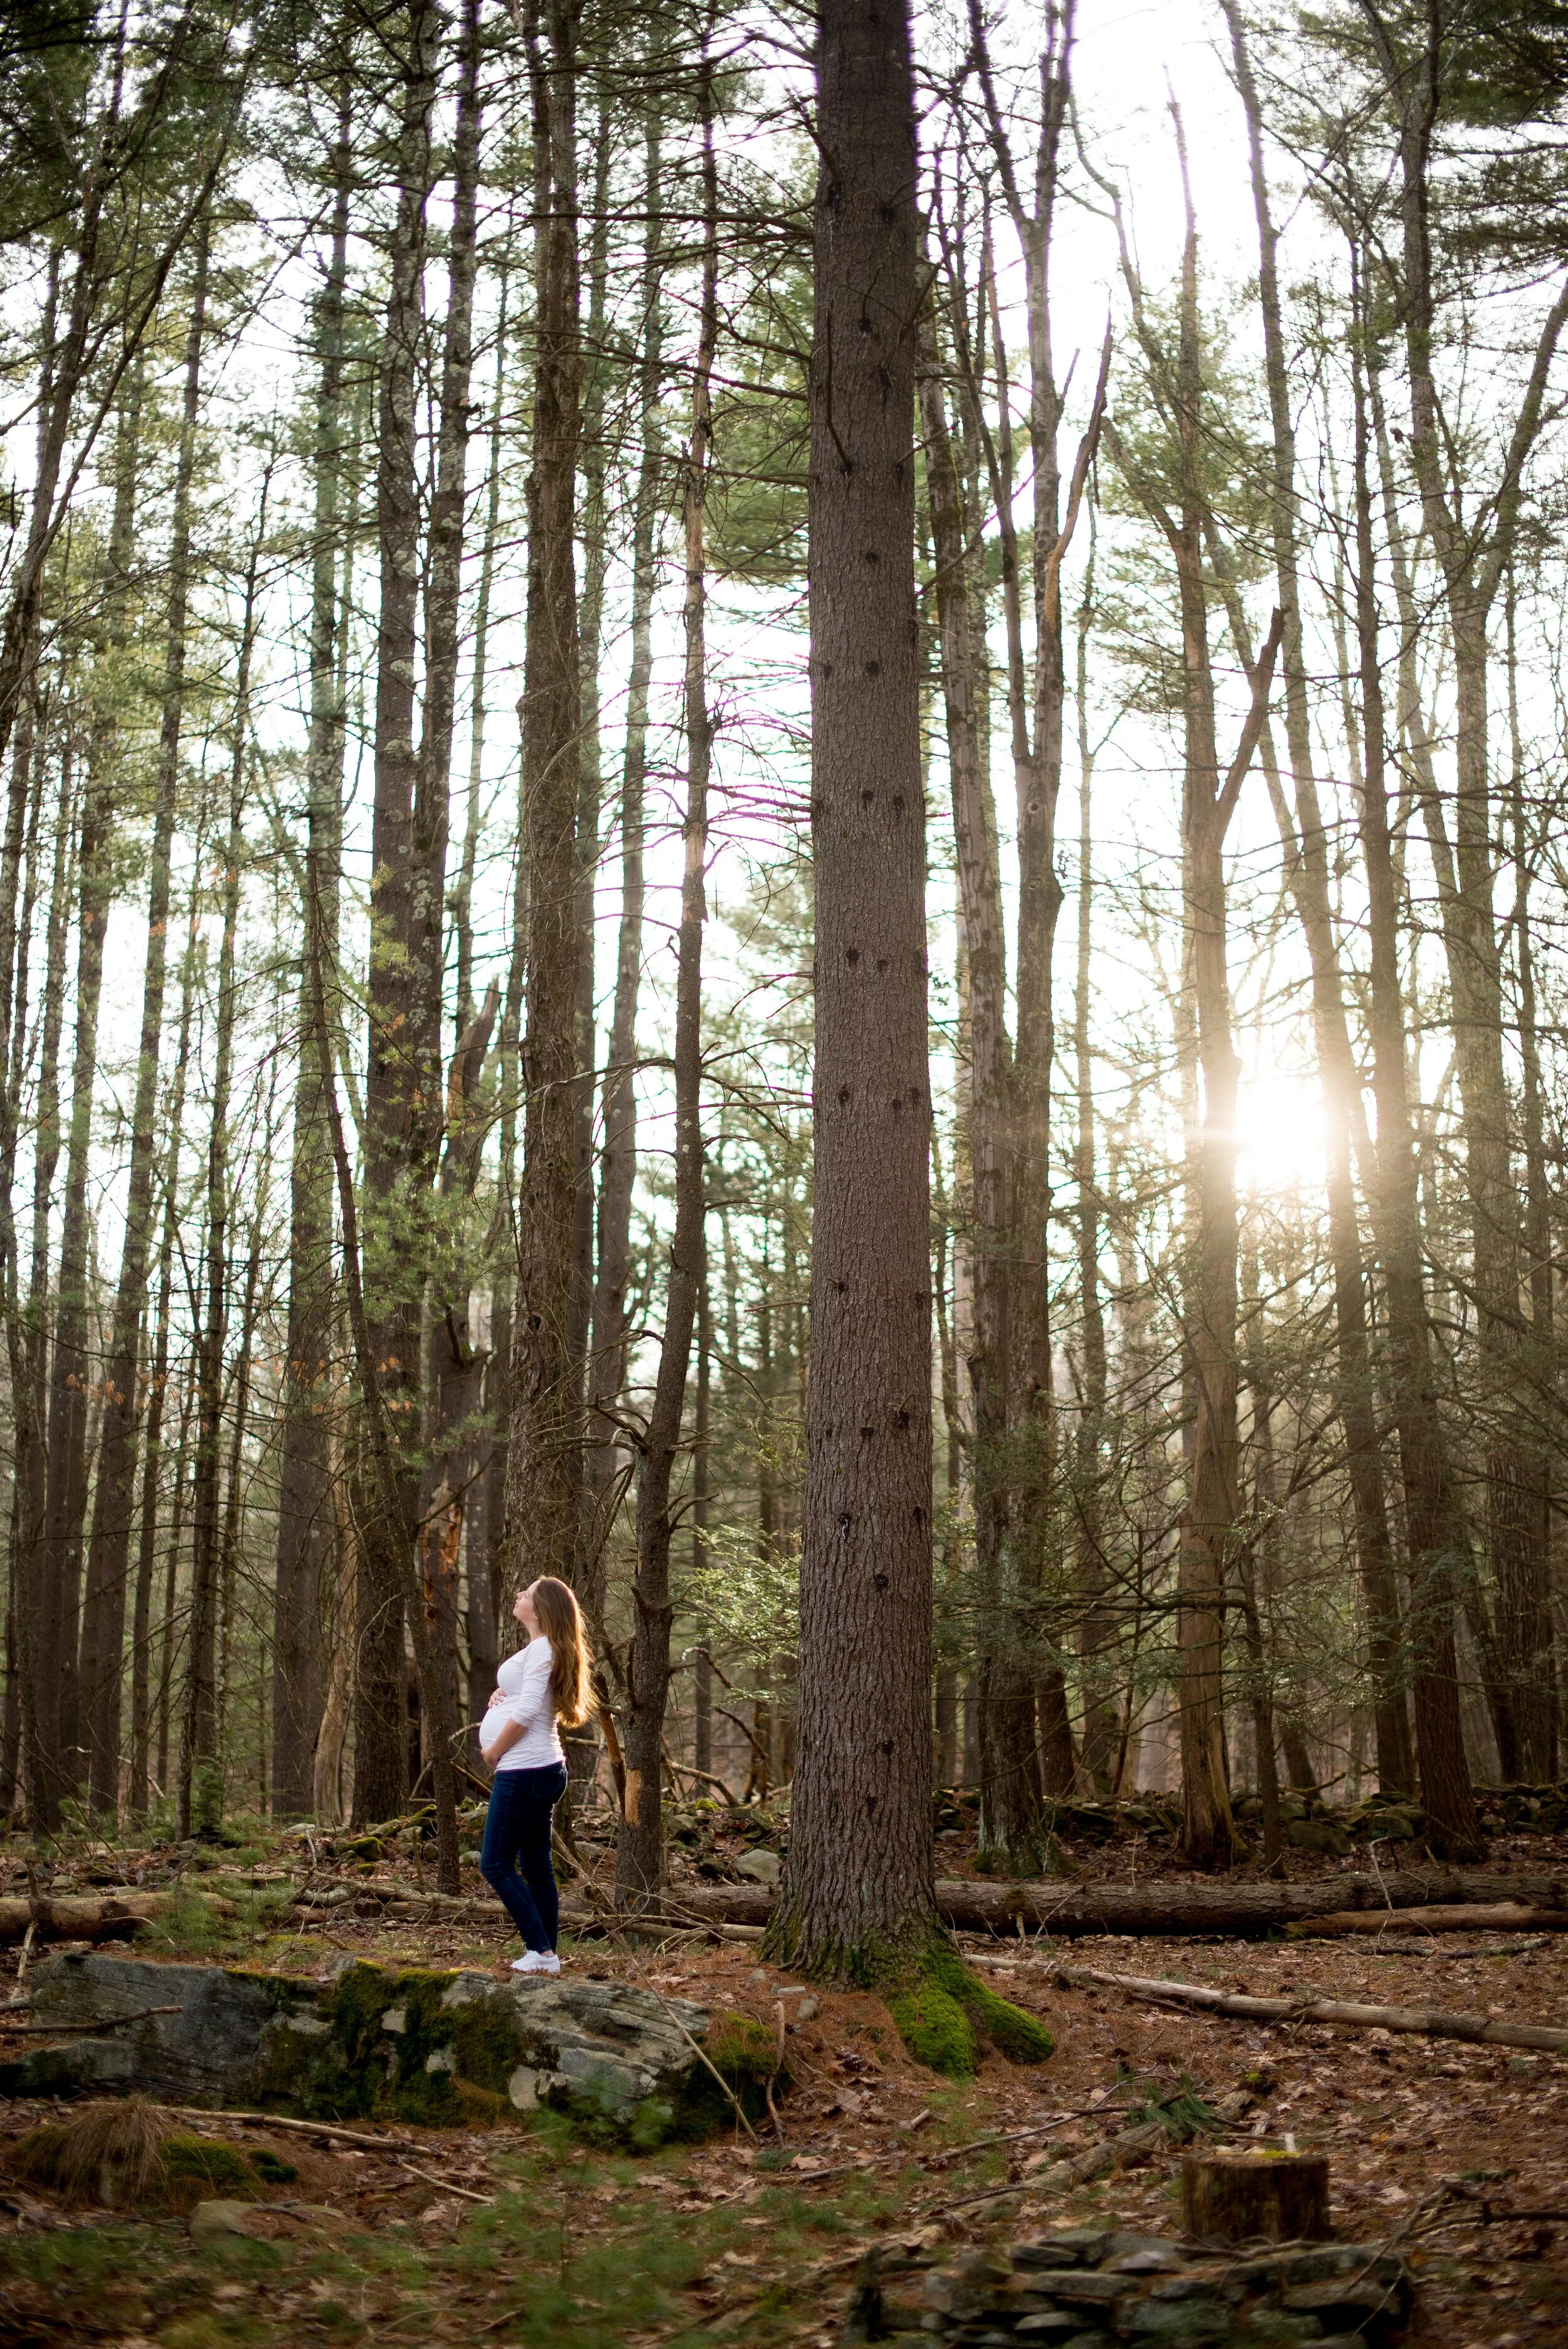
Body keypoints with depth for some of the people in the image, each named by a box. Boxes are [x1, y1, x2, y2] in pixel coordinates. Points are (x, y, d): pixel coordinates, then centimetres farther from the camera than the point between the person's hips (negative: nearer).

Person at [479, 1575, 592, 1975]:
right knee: (536, 1867, 11)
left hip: (525, 1771, -10)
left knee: (495, 1864, -8)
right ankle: (545, 1956, 13)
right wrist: (498, 1697, 3)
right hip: (543, 1769, 10)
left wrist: (493, 1751, -9)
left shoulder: (542, 1649, -14)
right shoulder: (541, 1649, 16)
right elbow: (519, 1699, 26)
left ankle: (541, 1952, -10)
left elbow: (527, 1710, -20)